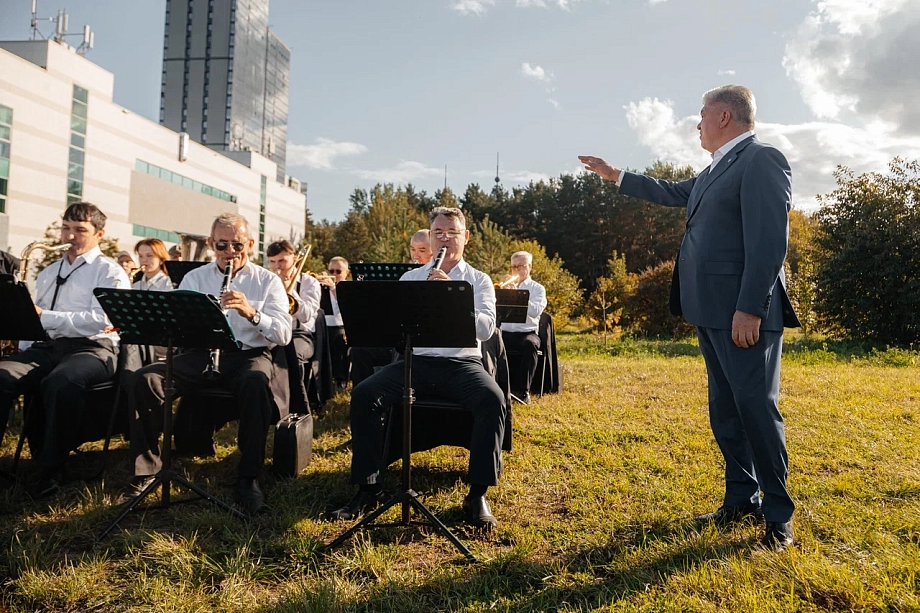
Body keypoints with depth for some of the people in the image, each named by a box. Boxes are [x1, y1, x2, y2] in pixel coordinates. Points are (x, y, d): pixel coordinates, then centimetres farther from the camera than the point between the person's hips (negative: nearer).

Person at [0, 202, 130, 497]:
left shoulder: (109, 272, 2)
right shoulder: (48, 273, 25)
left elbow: (100, 320, -14)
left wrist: (44, 316, -18)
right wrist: (25, 350, 3)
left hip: (93, 348, -6)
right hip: (47, 346, 6)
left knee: (60, 382, -38)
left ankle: (52, 468, -25)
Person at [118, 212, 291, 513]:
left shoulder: (268, 281, 5)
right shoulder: (194, 278, 12)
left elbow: (283, 334, -7)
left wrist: (252, 313, -25)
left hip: (249, 355, -3)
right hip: (201, 355, 3)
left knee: (257, 382, -38)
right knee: (145, 379, -22)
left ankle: (249, 477, -22)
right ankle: (146, 470, -7)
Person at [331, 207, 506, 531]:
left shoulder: (479, 280, 11)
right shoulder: (410, 278, 16)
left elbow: (486, 328, -5)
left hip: (462, 363, -1)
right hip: (416, 361, 2)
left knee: (493, 399, -33)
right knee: (363, 395, -23)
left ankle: (477, 495, -20)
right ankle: (367, 489, -11)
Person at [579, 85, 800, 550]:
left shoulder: (762, 160, -9)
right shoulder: (717, 169, 19)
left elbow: (770, 240, -18)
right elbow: (672, 193, 36)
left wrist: (750, 309, -23)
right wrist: (615, 176, 39)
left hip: (745, 312, -9)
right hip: (712, 311, 10)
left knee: (756, 405, -5)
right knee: (724, 408, 12)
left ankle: (779, 513, 7)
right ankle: (741, 499, 23)